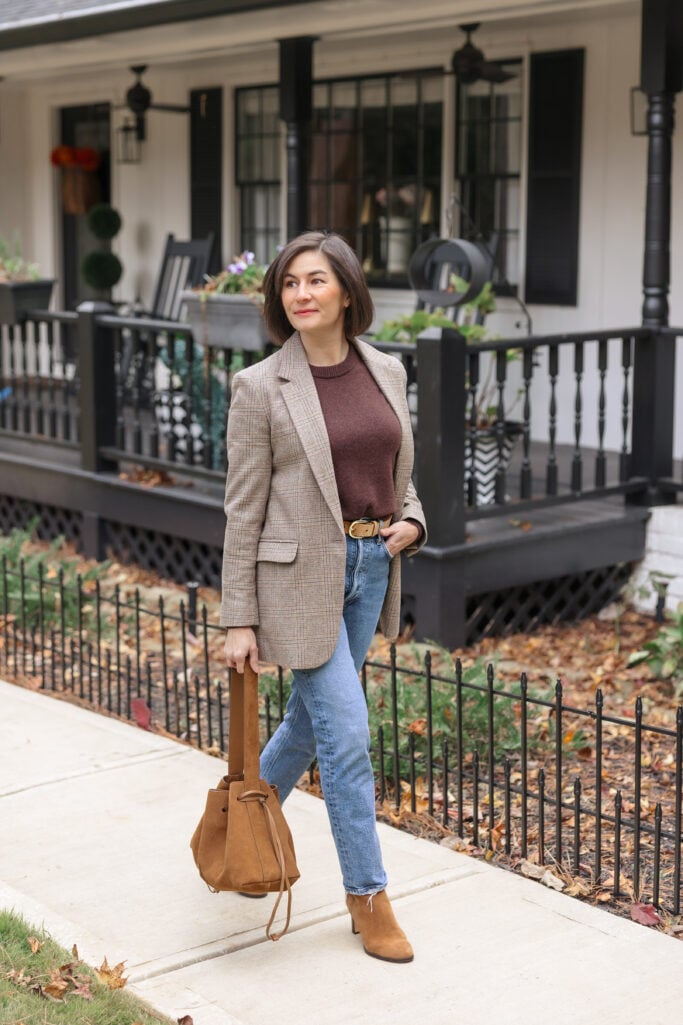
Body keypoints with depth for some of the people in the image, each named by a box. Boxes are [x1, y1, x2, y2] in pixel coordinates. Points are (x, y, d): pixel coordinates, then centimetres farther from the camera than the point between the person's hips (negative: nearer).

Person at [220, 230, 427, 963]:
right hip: (300, 577, -5)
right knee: (347, 736, -5)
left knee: (311, 720, 18)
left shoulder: (385, 372, 4)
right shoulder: (261, 386, -9)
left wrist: (411, 522, -5)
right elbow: (243, 509, -7)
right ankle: (367, 896, 10)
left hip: (370, 569, 6)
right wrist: (239, 620, -8)